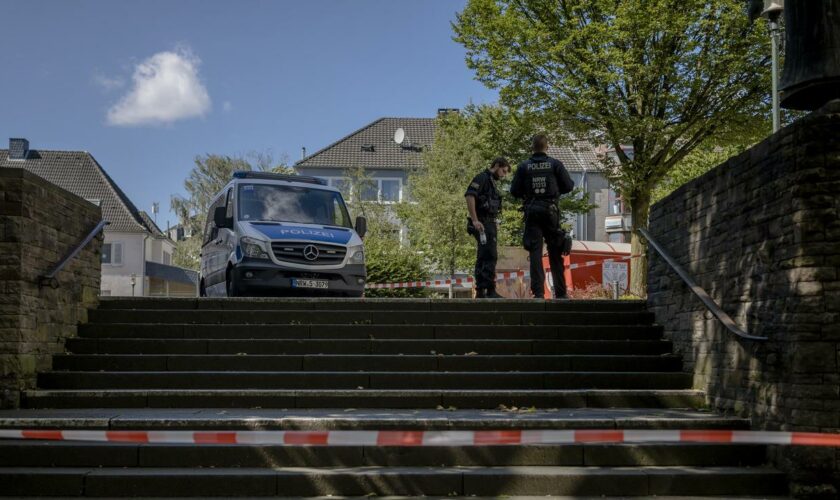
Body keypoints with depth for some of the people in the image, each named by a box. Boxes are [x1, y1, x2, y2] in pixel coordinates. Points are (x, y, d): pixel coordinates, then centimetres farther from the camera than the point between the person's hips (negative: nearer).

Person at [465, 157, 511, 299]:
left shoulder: (491, 182, 23)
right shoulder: (482, 178, -7)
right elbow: (469, 196, -20)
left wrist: (493, 226, 21)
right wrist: (475, 220, -25)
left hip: (489, 224, 10)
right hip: (483, 223, -10)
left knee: (483, 258, 9)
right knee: (490, 256, -15)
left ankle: (480, 292, 12)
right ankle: (490, 291, -19)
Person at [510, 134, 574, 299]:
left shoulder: (523, 166, 0)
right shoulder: (555, 164, -1)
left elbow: (515, 191, -1)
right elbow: (569, 186, 0)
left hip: (531, 212, 0)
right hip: (550, 211, 0)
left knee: (535, 253, 0)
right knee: (555, 254, 9)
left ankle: (538, 292, -7)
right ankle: (560, 293, 12)